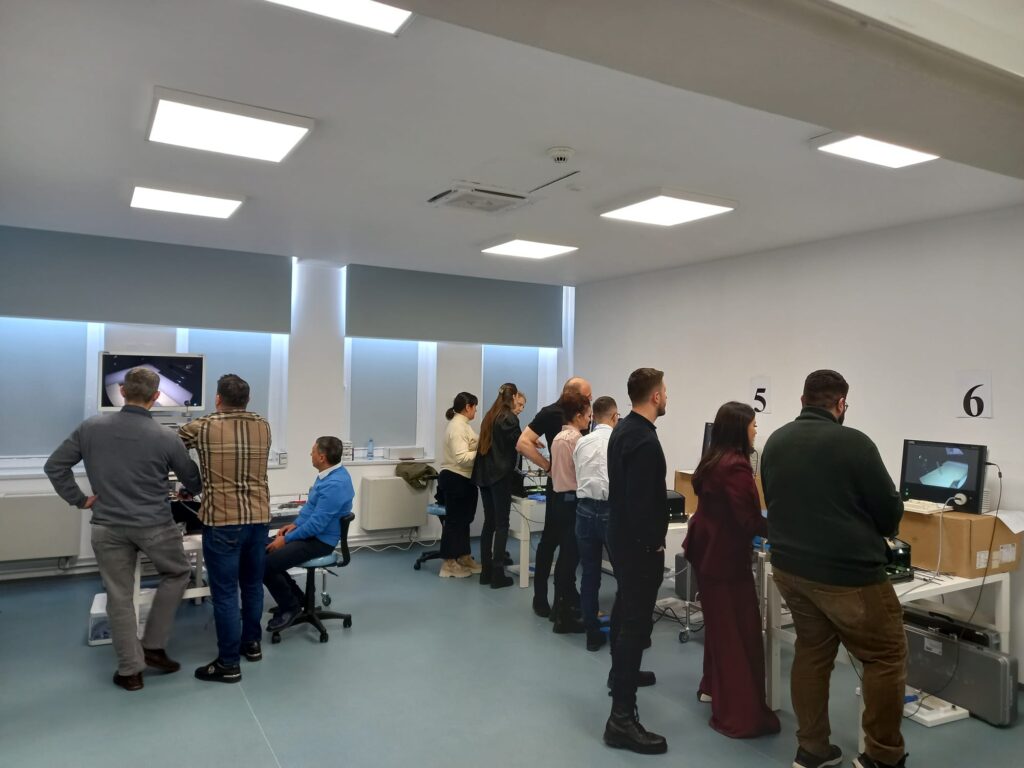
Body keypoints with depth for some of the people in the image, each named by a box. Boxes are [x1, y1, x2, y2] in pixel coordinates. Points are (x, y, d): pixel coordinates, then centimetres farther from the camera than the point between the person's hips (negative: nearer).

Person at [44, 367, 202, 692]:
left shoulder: (91, 427, -3)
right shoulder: (165, 437, -11)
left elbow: (54, 466, 2)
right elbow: (194, 483, 1)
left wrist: (79, 500, 10)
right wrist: (188, 491, 24)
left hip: (107, 527, 3)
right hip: (155, 526, -3)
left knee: (119, 597, 12)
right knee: (177, 574, 22)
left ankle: (130, 670, 20)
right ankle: (153, 645, 21)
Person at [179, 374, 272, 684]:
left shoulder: (203, 427, -6)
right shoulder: (263, 427, 5)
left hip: (223, 521, -5)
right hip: (258, 517, 5)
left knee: (225, 592, 2)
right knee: (253, 584, 19)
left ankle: (229, 663, 9)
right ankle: (252, 643, 34)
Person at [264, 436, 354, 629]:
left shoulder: (335, 484, -27)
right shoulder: (328, 474, 6)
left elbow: (317, 524, -26)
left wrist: (287, 539, -16)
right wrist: (295, 524, 9)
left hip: (320, 540, -11)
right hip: (311, 531, 11)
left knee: (265, 564, -18)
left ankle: (290, 607, 4)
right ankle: (295, 597, 17)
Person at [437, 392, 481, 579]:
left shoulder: (462, 424, 13)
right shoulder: (457, 427, -19)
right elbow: (461, 457, -27)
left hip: (464, 479, 10)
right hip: (455, 479, -10)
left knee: (464, 519, 18)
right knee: (454, 520, -1)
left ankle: (464, 558, 29)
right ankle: (449, 564, 9)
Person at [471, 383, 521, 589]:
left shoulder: (489, 416, 13)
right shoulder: (509, 418, -10)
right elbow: (519, 445, -9)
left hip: (484, 474, 8)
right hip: (500, 475, -7)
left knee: (489, 522, 11)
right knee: (501, 524, -2)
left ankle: (486, 571, 15)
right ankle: (497, 575, 0)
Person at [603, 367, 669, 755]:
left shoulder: (622, 429, 7)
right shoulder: (645, 440, -23)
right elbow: (643, 501, -26)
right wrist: (654, 545, -17)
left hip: (621, 535, 10)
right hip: (638, 542, -10)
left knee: (625, 607, 25)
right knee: (636, 621, -7)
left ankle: (621, 672, 45)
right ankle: (622, 717, -4)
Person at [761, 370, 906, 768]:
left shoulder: (775, 442, 5)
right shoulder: (853, 443, -15)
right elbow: (891, 512, -7)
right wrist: (869, 531, 14)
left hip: (789, 567, 7)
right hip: (847, 572, -7)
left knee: (812, 651, 18)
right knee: (887, 656, 10)